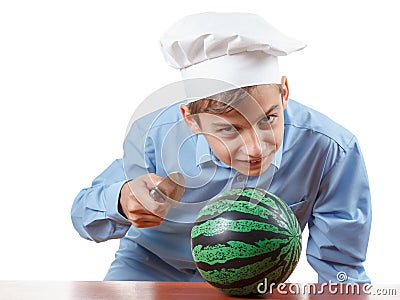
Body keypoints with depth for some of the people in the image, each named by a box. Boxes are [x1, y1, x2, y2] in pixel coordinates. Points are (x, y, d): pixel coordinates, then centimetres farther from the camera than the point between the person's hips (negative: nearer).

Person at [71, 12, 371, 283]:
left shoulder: (333, 151, -25)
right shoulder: (155, 136, -23)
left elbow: (340, 268, -12)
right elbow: (83, 214, -9)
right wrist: (122, 202, -32)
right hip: (152, 269, 0)